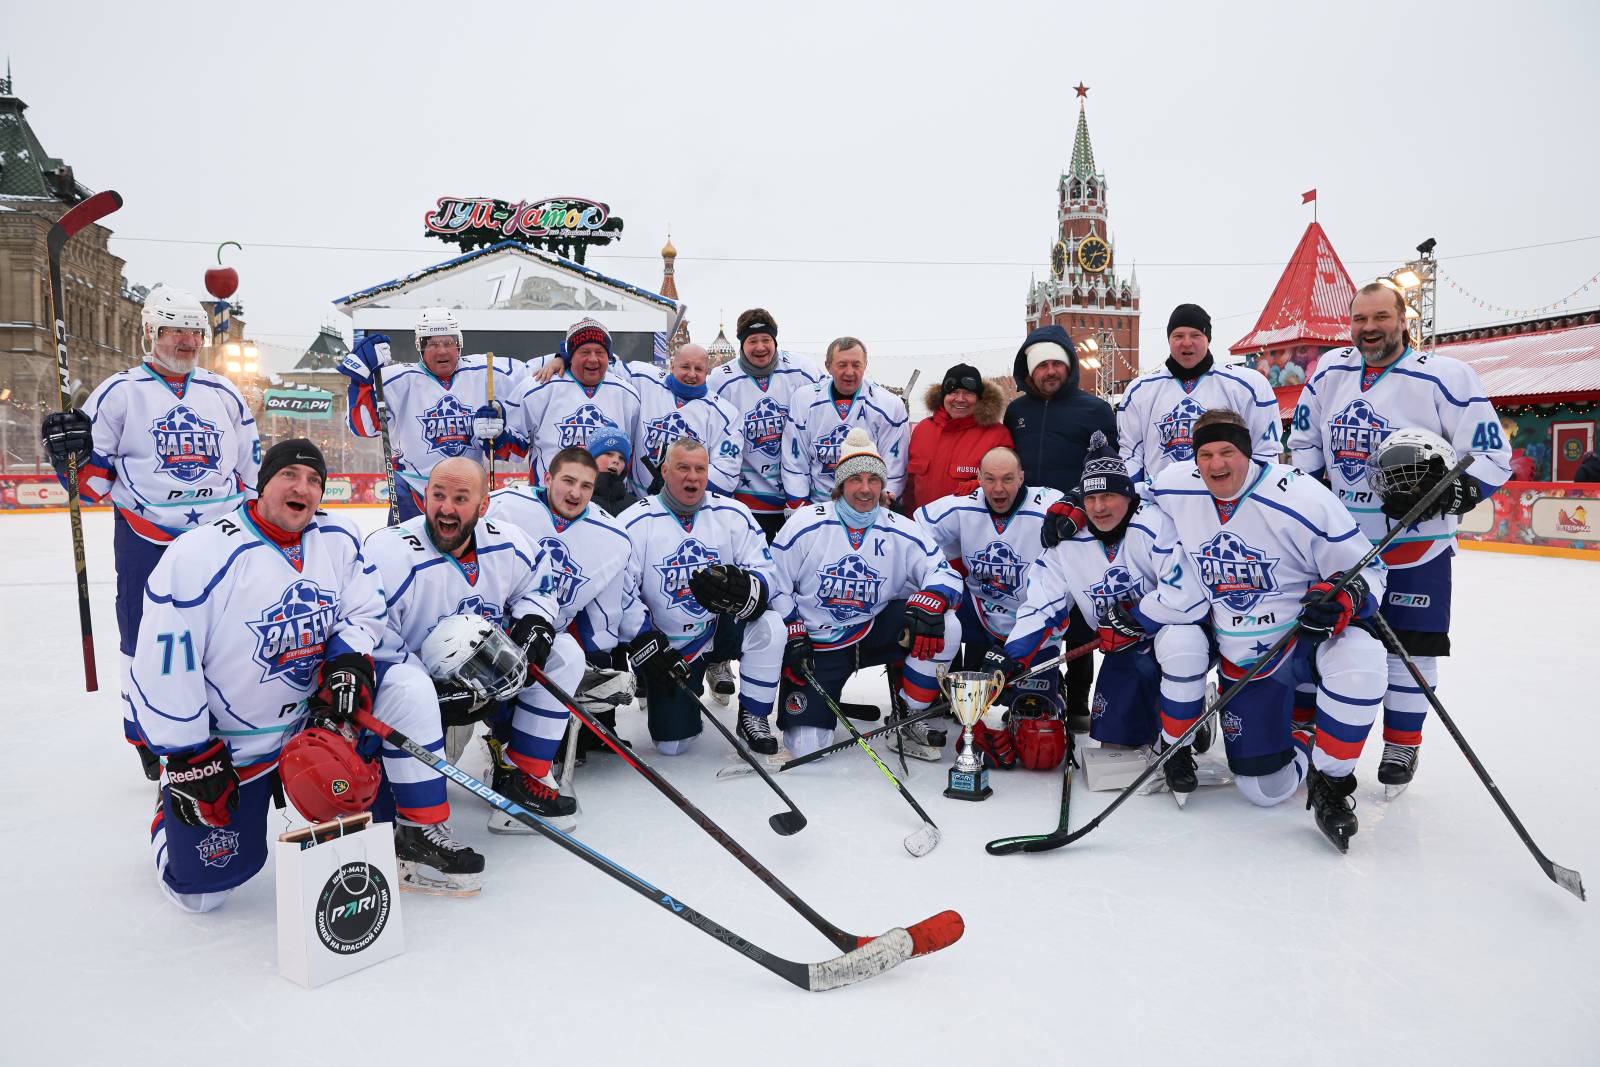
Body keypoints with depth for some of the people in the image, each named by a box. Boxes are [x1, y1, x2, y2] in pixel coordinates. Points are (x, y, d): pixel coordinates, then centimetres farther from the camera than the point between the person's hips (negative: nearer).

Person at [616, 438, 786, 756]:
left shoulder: (733, 514, -4)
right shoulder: (635, 522, -11)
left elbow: (766, 575, -8)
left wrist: (740, 589, -31)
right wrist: (646, 643, -20)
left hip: (722, 628, 2)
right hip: (666, 645, -1)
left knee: (769, 625, -31)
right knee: (673, 744, -5)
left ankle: (753, 717, -7)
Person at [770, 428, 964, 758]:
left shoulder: (902, 532, -4)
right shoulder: (806, 524, -9)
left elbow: (945, 574, -10)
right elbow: (775, 583, -3)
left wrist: (929, 603, -32)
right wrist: (793, 638, -10)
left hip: (874, 632, 2)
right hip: (815, 644, -2)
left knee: (945, 627, -24)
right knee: (806, 745, -14)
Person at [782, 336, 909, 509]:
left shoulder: (891, 405, -3)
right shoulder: (803, 399, 1)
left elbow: (894, 468, 0)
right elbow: (795, 462, 6)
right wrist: (799, 507, 2)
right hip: (816, 506, 1)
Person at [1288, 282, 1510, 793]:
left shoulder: (1446, 377, -13)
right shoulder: (1330, 371, 1)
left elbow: (1493, 454, -11)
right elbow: (1303, 439, 14)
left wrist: (1440, 494, -26)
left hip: (1415, 544, -3)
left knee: (1410, 646, 4)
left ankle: (1402, 744, 22)